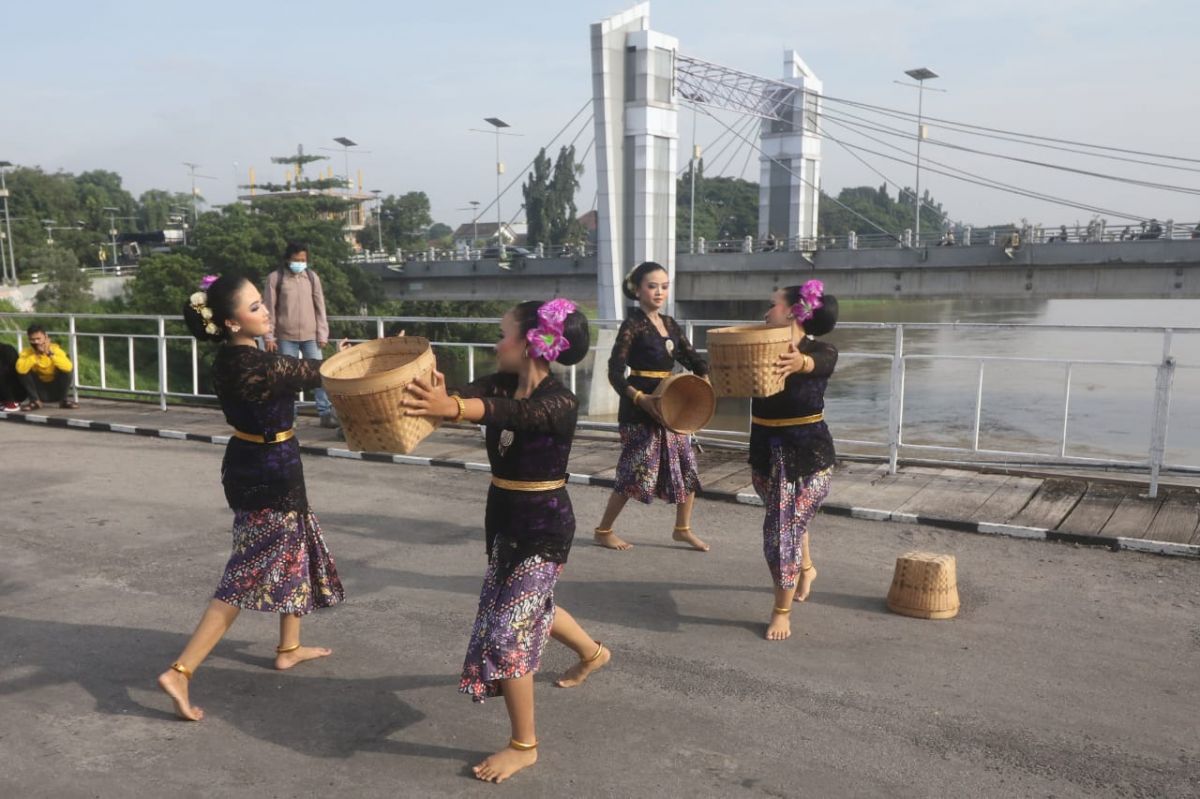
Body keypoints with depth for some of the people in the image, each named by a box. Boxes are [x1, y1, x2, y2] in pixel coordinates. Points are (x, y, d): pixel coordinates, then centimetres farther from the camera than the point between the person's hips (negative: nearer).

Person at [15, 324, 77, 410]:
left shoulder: (55, 349, -15)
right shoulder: (27, 352, -12)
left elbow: (68, 367, -35)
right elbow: (20, 369, -33)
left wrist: (50, 354, -38)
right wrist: (36, 355, -34)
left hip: (56, 390, -1)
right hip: (40, 392, 1)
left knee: (67, 368, -24)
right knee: (23, 370, -20)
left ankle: (63, 400, -9)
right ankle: (35, 401, -6)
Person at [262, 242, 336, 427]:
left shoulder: (312, 277, 4)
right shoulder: (275, 278, -3)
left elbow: (320, 307, 5)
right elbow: (269, 310, -1)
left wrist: (322, 335, 1)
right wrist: (269, 337, -4)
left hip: (310, 336, 1)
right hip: (286, 337, -1)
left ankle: (326, 413, 1)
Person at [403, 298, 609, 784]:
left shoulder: (560, 403, -23)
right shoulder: (500, 384, -1)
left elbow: (511, 413, -44)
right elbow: (465, 395, -20)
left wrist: (453, 409, -63)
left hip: (543, 526, -8)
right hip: (505, 517, 9)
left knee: (506, 629, -7)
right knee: (528, 606, 27)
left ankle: (523, 745, 12)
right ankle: (592, 652, 56)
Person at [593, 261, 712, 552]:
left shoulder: (669, 324, 10)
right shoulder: (632, 325, -11)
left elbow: (691, 357, 10)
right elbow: (615, 371, -19)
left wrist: (704, 380, -10)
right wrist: (639, 398, -32)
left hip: (668, 404, 7)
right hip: (640, 408, -7)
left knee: (687, 466, 9)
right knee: (637, 471, -3)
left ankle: (683, 528, 27)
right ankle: (603, 530, 14)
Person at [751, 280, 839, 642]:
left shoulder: (821, 350, -12)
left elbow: (819, 363, -36)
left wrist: (800, 363, -59)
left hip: (807, 451, -5)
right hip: (765, 448, 5)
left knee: (784, 529, -2)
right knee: (788, 520, 24)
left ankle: (781, 611, 15)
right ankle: (806, 568, 54)